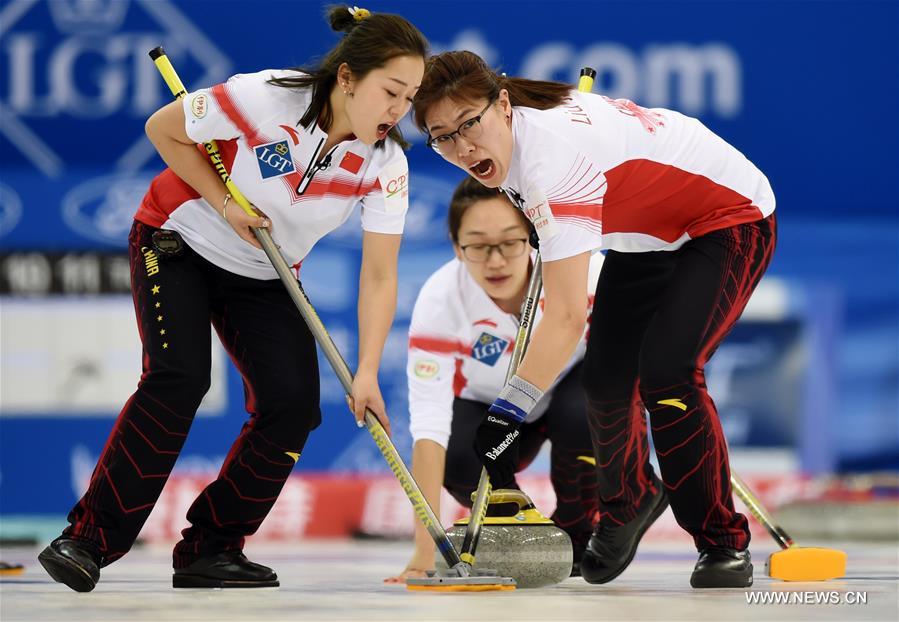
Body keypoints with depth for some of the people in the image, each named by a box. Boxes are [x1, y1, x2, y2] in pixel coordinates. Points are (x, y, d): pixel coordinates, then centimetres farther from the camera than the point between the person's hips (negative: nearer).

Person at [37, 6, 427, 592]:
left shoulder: (385, 164, -19)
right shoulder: (266, 98, -30)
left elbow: (379, 276, -16)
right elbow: (163, 129, -15)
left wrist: (367, 373, -24)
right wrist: (224, 202, -19)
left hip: (265, 277, 5)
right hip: (180, 242, -4)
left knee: (294, 403, -13)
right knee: (179, 379, -23)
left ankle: (212, 548, 0)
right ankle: (87, 539, -18)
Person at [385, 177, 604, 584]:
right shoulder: (440, 299, -30)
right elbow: (428, 424, -36)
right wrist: (426, 549, -44)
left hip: (570, 391, 0)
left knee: (583, 411, -35)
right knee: (457, 455, -32)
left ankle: (577, 533, -5)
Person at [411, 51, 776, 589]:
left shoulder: (552, 154, -38)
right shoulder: (510, 139, -12)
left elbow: (566, 318, -42)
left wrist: (508, 414, -45)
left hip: (732, 219, -9)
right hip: (650, 235, 9)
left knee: (665, 372, -23)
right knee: (607, 378, 5)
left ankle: (725, 543, -8)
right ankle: (631, 501, 34)